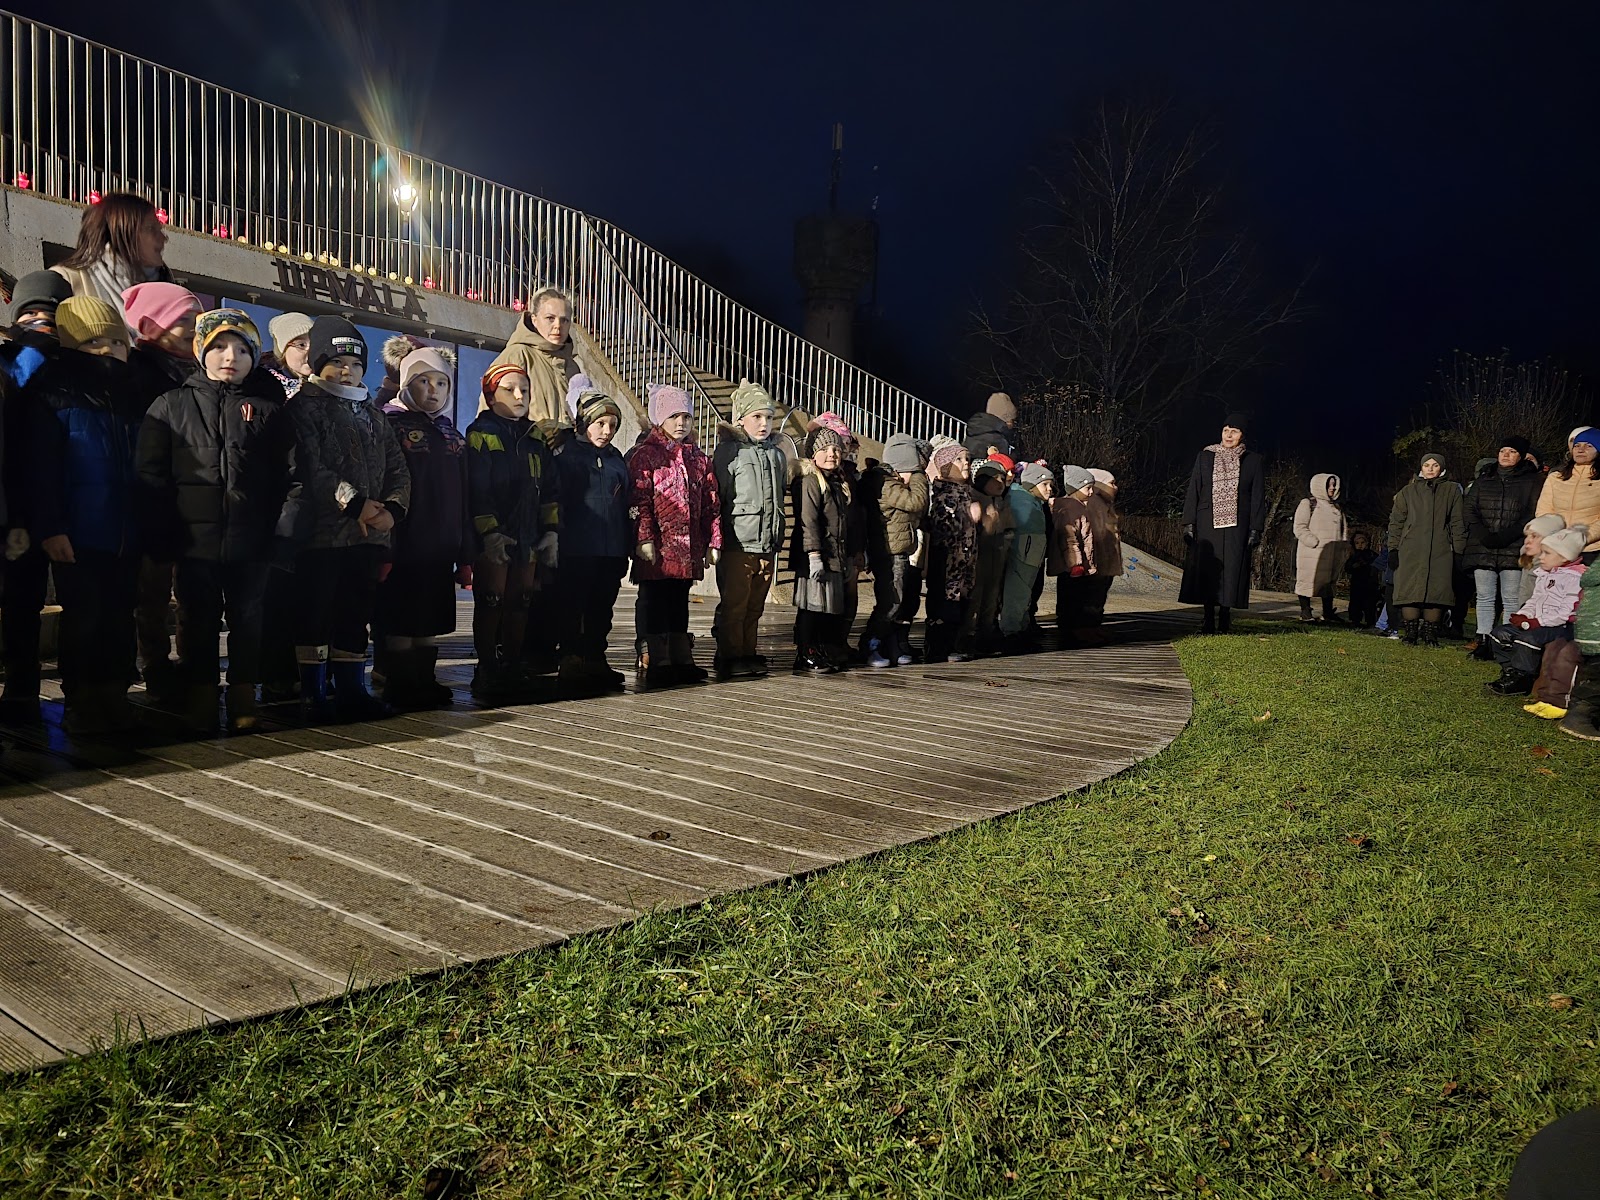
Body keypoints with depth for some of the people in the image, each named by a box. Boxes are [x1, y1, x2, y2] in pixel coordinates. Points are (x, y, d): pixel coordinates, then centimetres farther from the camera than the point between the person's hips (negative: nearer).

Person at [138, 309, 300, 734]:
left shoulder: (270, 408, 5)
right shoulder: (171, 406, 6)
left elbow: (291, 477, 1)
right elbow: (151, 477, 4)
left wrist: (284, 534, -6)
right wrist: (160, 538, -3)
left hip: (251, 542, 0)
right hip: (195, 540, 0)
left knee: (247, 621, 8)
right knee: (200, 624, 8)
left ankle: (244, 702, 20)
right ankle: (200, 705, 18)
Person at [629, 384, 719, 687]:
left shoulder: (698, 457, 14)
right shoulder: (644, 455, -2)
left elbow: (711, 503, 14)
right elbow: (639, 501, -10)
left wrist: (713, 541, 9)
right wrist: (644, 539, -17)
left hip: (688, 547, 5)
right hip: (657, 547, -5)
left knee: (679, 603, 13)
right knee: (655, 603, 1)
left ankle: (681, 660, 21)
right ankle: (654, 663, 6)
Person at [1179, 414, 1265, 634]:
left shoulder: (1253, 461, 6)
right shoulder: (1205, 457, 8)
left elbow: (1258, 498, 5)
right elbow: (1193, 491, 6)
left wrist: (1256, 529, -3)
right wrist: (1188, 523, -2)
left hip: (1236, 525, -1)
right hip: (1207, 524, 1)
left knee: (1231, 571, -3)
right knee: (1206, 570, -1)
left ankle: (1224, 619, 4)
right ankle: (1209, 619, 6)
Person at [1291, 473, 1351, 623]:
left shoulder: (1336, 507, 20)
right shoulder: (1308, 503, 0)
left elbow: (1344, 529, 24)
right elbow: (1300, 528, -8)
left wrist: (1344, 547, 11)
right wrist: (1315, 543, -17)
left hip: (1332, 553, 6)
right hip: (1312, 553, -6)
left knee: (1329, 581, 8)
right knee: (1308, 580, -4)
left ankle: (1328, 612, 14)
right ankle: (1305, 612, 2)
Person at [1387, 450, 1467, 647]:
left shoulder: (1451, 491, 13)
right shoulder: (1408, 491, 13)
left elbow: (1457, 522, 10)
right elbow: (1396, 521, 11)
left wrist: (1459, 551, 2)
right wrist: (1393, 549, 2)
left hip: (1441, 552, 0)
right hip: (1411, 552, 0)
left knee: (1437, 591, -4)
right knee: (1411, 591, -6)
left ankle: (1430, 634, 4)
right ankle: (1411, 633, -1)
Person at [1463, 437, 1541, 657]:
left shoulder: (1531, 481, 6)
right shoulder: (1483, 479, 17)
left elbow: (1534, 514, -2)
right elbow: (1470, 510, 11)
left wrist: (1506, 536, -14)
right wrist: (1483, 535, -6)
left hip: (1514, 550, -3)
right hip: (1483, 549, 3)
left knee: (1511, 600, -5)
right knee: (1485, 598, 4)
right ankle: (1483, 641, 7)